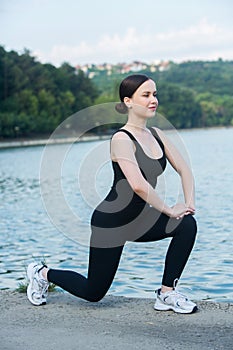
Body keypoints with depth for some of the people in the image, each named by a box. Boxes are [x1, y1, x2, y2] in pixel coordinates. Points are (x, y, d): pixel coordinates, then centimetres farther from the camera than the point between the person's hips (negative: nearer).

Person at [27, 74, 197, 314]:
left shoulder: (156, 135, 2)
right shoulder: (121, 139, -22)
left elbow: (184, 169, 5)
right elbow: (139, 185, -33)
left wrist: (189, 202, -10)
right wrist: (169, 210, -24)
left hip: (139, 220, 7)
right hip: (111, 222, -7)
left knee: (187, 224, -18)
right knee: (93, 292, 5)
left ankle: (167, 294, -5)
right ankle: (43, 274, 32)